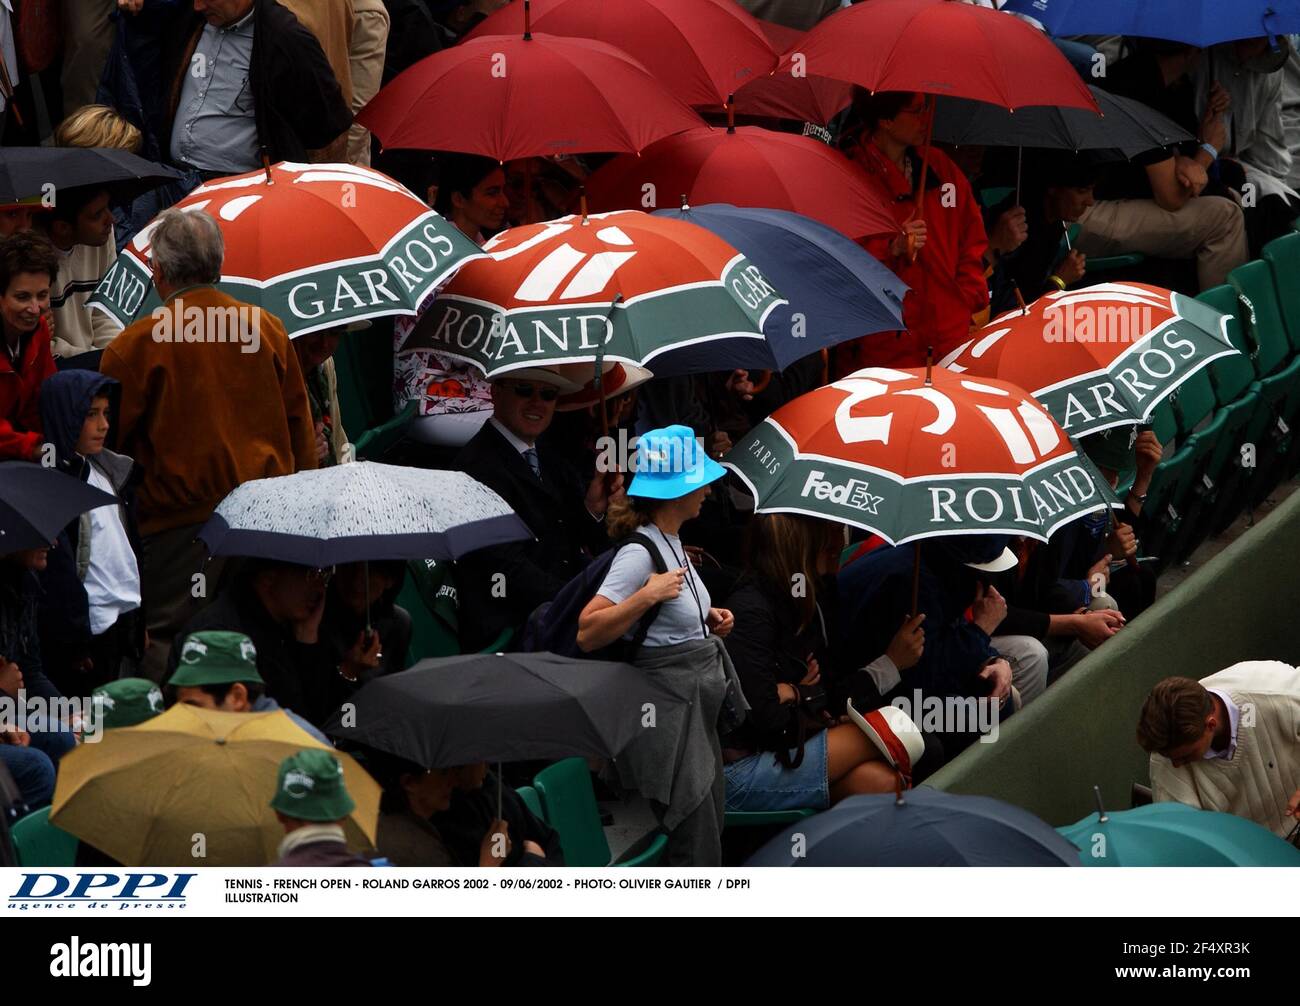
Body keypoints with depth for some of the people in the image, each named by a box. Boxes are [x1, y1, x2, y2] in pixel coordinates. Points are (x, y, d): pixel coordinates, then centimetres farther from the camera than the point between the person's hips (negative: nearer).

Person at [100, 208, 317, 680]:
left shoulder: (135, 345, -8)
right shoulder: (269, 329, 6)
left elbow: (106, 441, -2)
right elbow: (300, 425, 14)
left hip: (181, 523, -5)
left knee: (167, 645, -2)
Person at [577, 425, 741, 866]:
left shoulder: (672, 542, 12)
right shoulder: (640, 552, -17)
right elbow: (588, 633, -25)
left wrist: (706, 622, 12)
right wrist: (648, 595, -30)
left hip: (699, 714, 10)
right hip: (668, 714, -10)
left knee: (709, 841, 12)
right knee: (695, 851, -9)